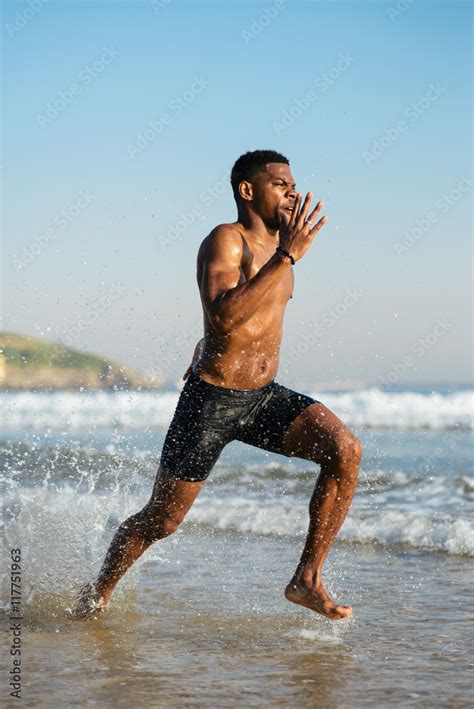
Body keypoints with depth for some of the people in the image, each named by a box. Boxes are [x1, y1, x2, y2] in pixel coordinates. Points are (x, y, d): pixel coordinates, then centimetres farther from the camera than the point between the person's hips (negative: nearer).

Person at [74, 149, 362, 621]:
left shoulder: (276, 245, 9)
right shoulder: (226, 240, -16)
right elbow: (224, 316, -34)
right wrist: (288, 256, -33)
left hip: (264, 398, 6)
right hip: (210, 402, -6)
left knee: (345, 450, -18)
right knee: (161, 520, 5)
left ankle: (307, 580, -10)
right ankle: (98, 592, 31)